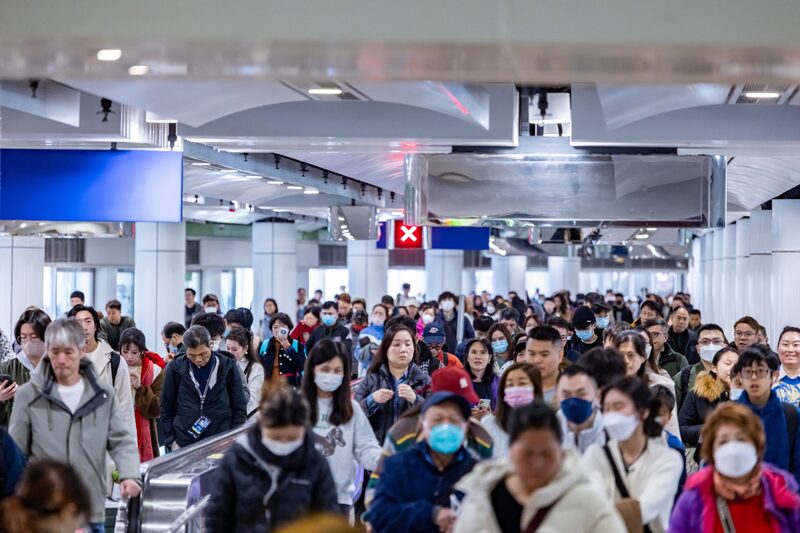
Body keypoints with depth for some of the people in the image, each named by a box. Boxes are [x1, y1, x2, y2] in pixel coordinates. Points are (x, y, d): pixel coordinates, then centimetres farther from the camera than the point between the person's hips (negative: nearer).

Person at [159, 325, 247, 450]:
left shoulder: (228, 366, -2)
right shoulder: (175, 368, -1)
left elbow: (239, 408, 5)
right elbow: (166, 409, 7)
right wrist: (170, 440, 1)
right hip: (183, 446, 1)